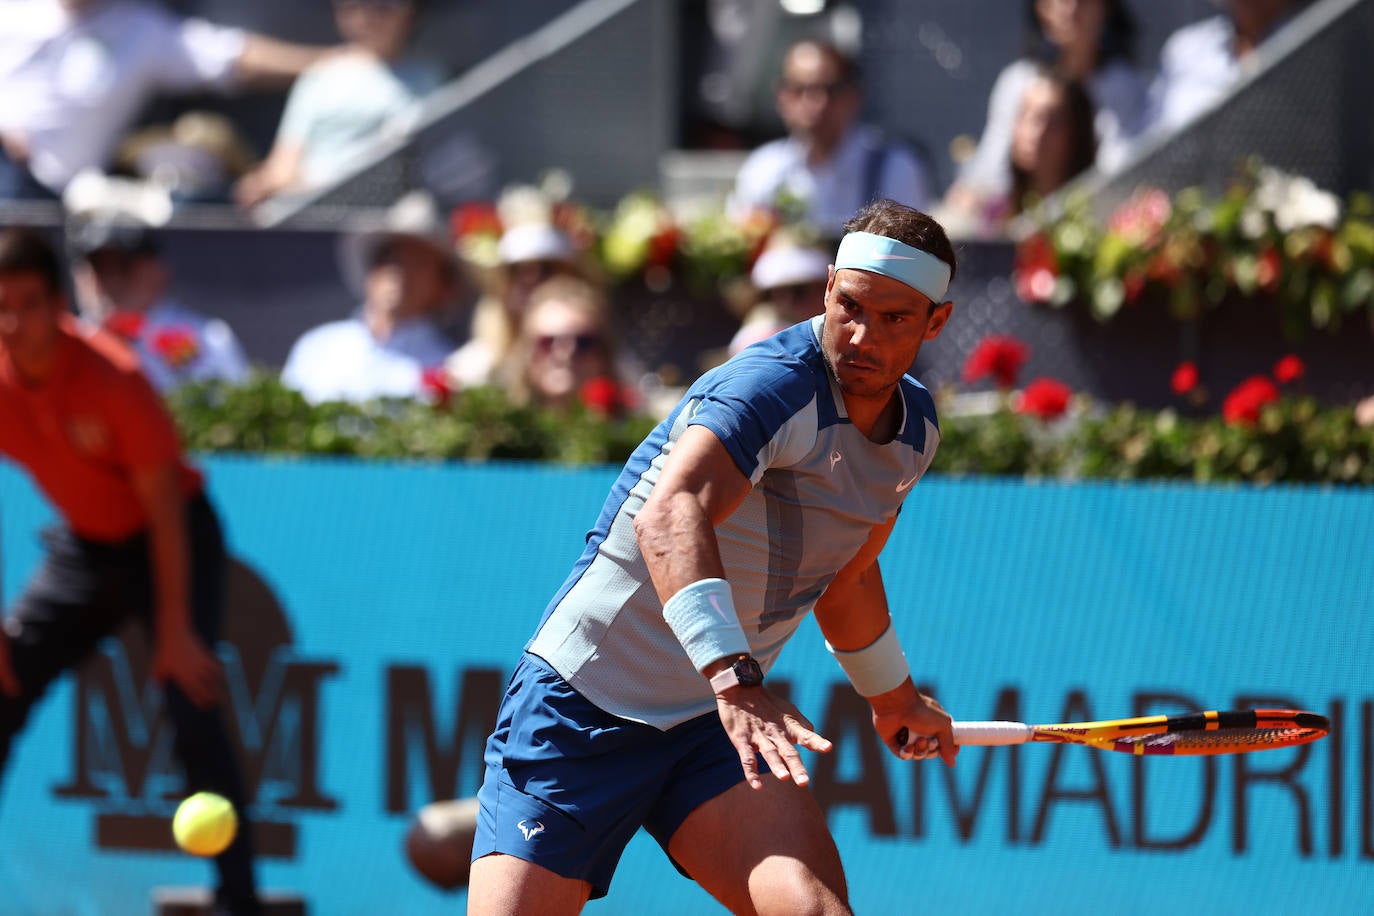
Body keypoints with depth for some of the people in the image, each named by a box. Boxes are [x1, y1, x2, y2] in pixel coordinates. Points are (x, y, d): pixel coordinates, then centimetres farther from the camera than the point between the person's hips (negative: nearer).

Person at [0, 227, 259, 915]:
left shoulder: (112, 379, -28)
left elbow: (164, 507, -22)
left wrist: (176, 631, -23)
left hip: (171, 542, -5)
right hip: (81, 543, 5)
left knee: (192, 709, -19)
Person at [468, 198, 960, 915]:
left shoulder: (916, 429, 7)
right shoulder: (774, 385, -20)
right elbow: (670, 518, -40)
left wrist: (894, 698, 42)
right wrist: (736, 680, -53)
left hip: (719, 722, 6)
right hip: (582, 702, -6)